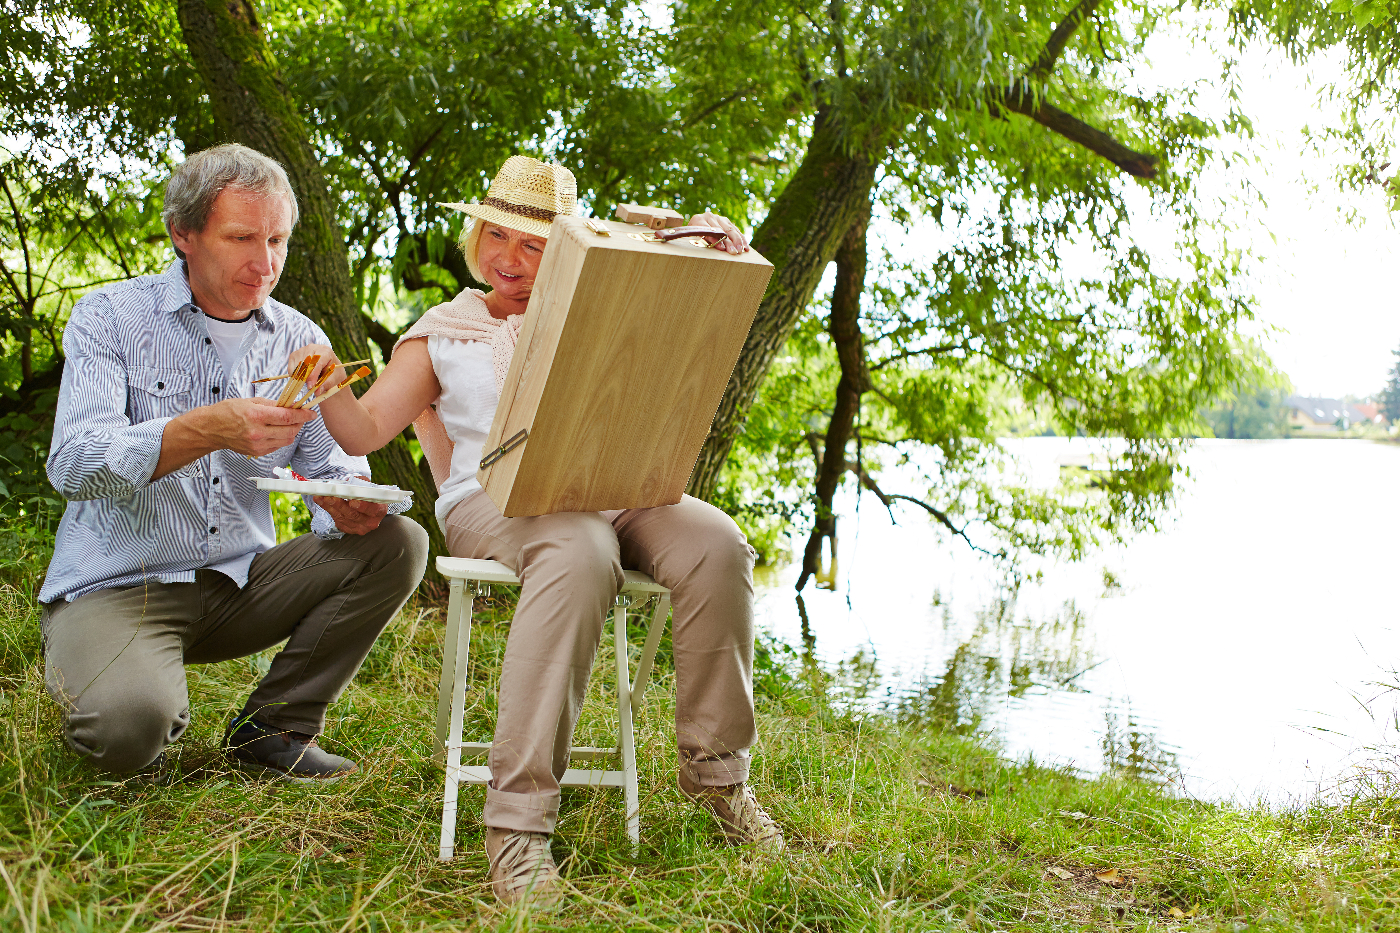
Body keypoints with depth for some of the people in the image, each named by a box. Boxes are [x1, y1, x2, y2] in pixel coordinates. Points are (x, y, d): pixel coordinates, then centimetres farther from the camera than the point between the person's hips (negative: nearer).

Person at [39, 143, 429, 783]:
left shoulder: (301, 342, 6)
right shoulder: (110, 317, -5)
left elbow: (335, 466, 3)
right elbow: (72, 465, -18)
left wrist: (351, 507, -23)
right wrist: (208, 430, -35)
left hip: (240, 585, 4)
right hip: (115, 583, -4)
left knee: (398, 544, -15)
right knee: (130, 726, -33)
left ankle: (271, 729, -4)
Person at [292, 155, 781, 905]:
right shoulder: (442, 332, 18)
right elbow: (366, 430, 7)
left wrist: (716, 256, -4)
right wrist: (327, 389, -15)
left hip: (612, 488, 3)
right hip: (494, 500, -3)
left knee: (715, 544, -28)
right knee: (578, 555, -39)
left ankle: (715, 767, -11)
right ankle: (518, 818, -38)